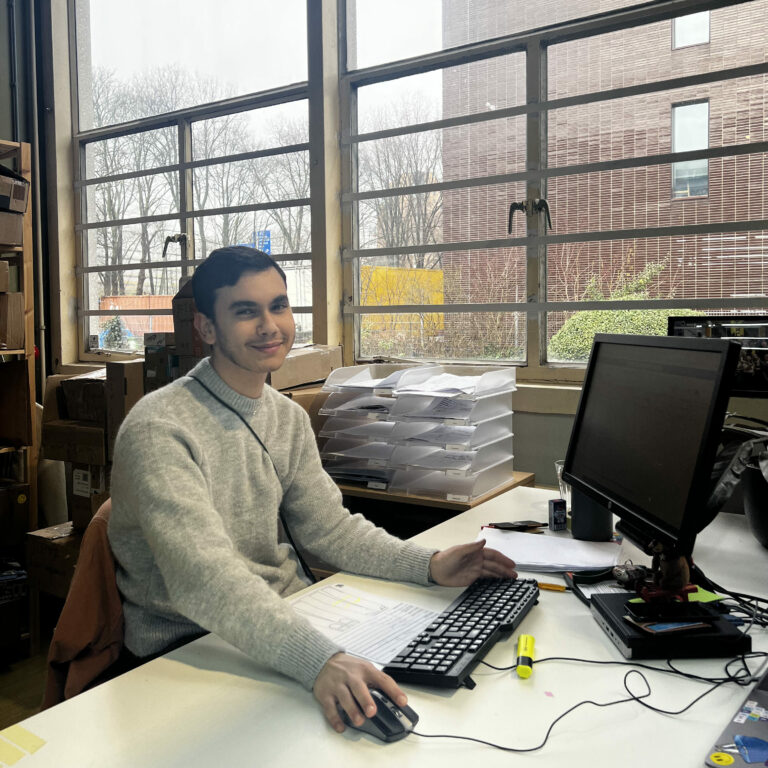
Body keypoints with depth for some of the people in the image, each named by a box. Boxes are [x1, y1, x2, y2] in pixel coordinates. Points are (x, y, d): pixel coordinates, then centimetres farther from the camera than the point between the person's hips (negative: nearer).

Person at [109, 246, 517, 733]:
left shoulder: (289, 417, 6)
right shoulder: (159, 431, -21)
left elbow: (328, 525, 8)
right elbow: (205, 578, -31)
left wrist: (428, 565, -6)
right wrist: (318, 660, -43)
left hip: (283, 614, 7)